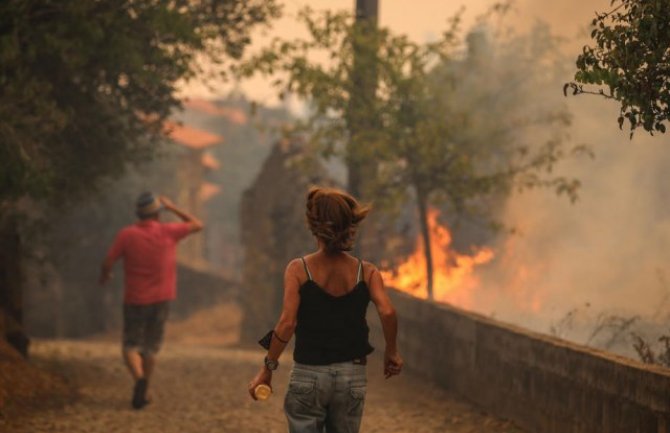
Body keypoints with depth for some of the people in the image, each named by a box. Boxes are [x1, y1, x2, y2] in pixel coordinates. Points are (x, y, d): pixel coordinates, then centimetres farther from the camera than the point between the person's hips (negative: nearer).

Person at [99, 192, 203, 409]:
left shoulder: (126, 234, -11)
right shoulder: (168, 232, -9)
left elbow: (108, 263, -8)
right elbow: (197, 225, 6)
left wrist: (104, 275, 15)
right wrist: (172, 207, 12)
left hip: (134, 300, -1)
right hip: (161, 299, 1)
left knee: (131, 346, 4)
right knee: (151, 346, 16)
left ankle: (139, 379, -24)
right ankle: (141, 392, 18)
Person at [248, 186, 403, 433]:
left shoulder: (299, 269, -7)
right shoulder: (366, 272, 0)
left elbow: (287, 323, -16)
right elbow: (387, 312, -15)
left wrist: (268, 368, -8)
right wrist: (391, 352, 0)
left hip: (308, 374, -2)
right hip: (352, 375, 2)